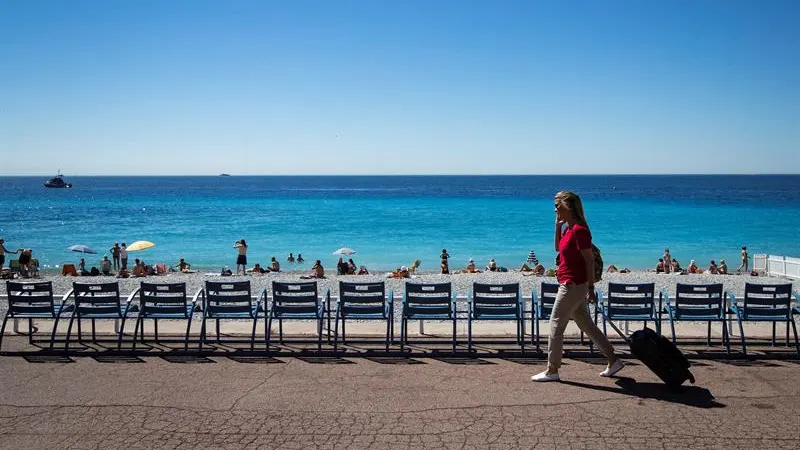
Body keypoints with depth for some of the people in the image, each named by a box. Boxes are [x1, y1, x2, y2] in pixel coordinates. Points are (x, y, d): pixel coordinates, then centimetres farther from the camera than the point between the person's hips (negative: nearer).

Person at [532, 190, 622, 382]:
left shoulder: (579, 230, -19)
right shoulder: (568, 228, 10)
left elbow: (590, 260, -19)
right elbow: (558, 248, 24)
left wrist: (591, 287, -18)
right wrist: (558, 226, 10)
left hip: (573, 285, -10)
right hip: (570, 284, 10)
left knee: (556, 325, -1)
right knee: (586, 325, 15)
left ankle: (552, 370, 8)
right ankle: (613, 361, 22)